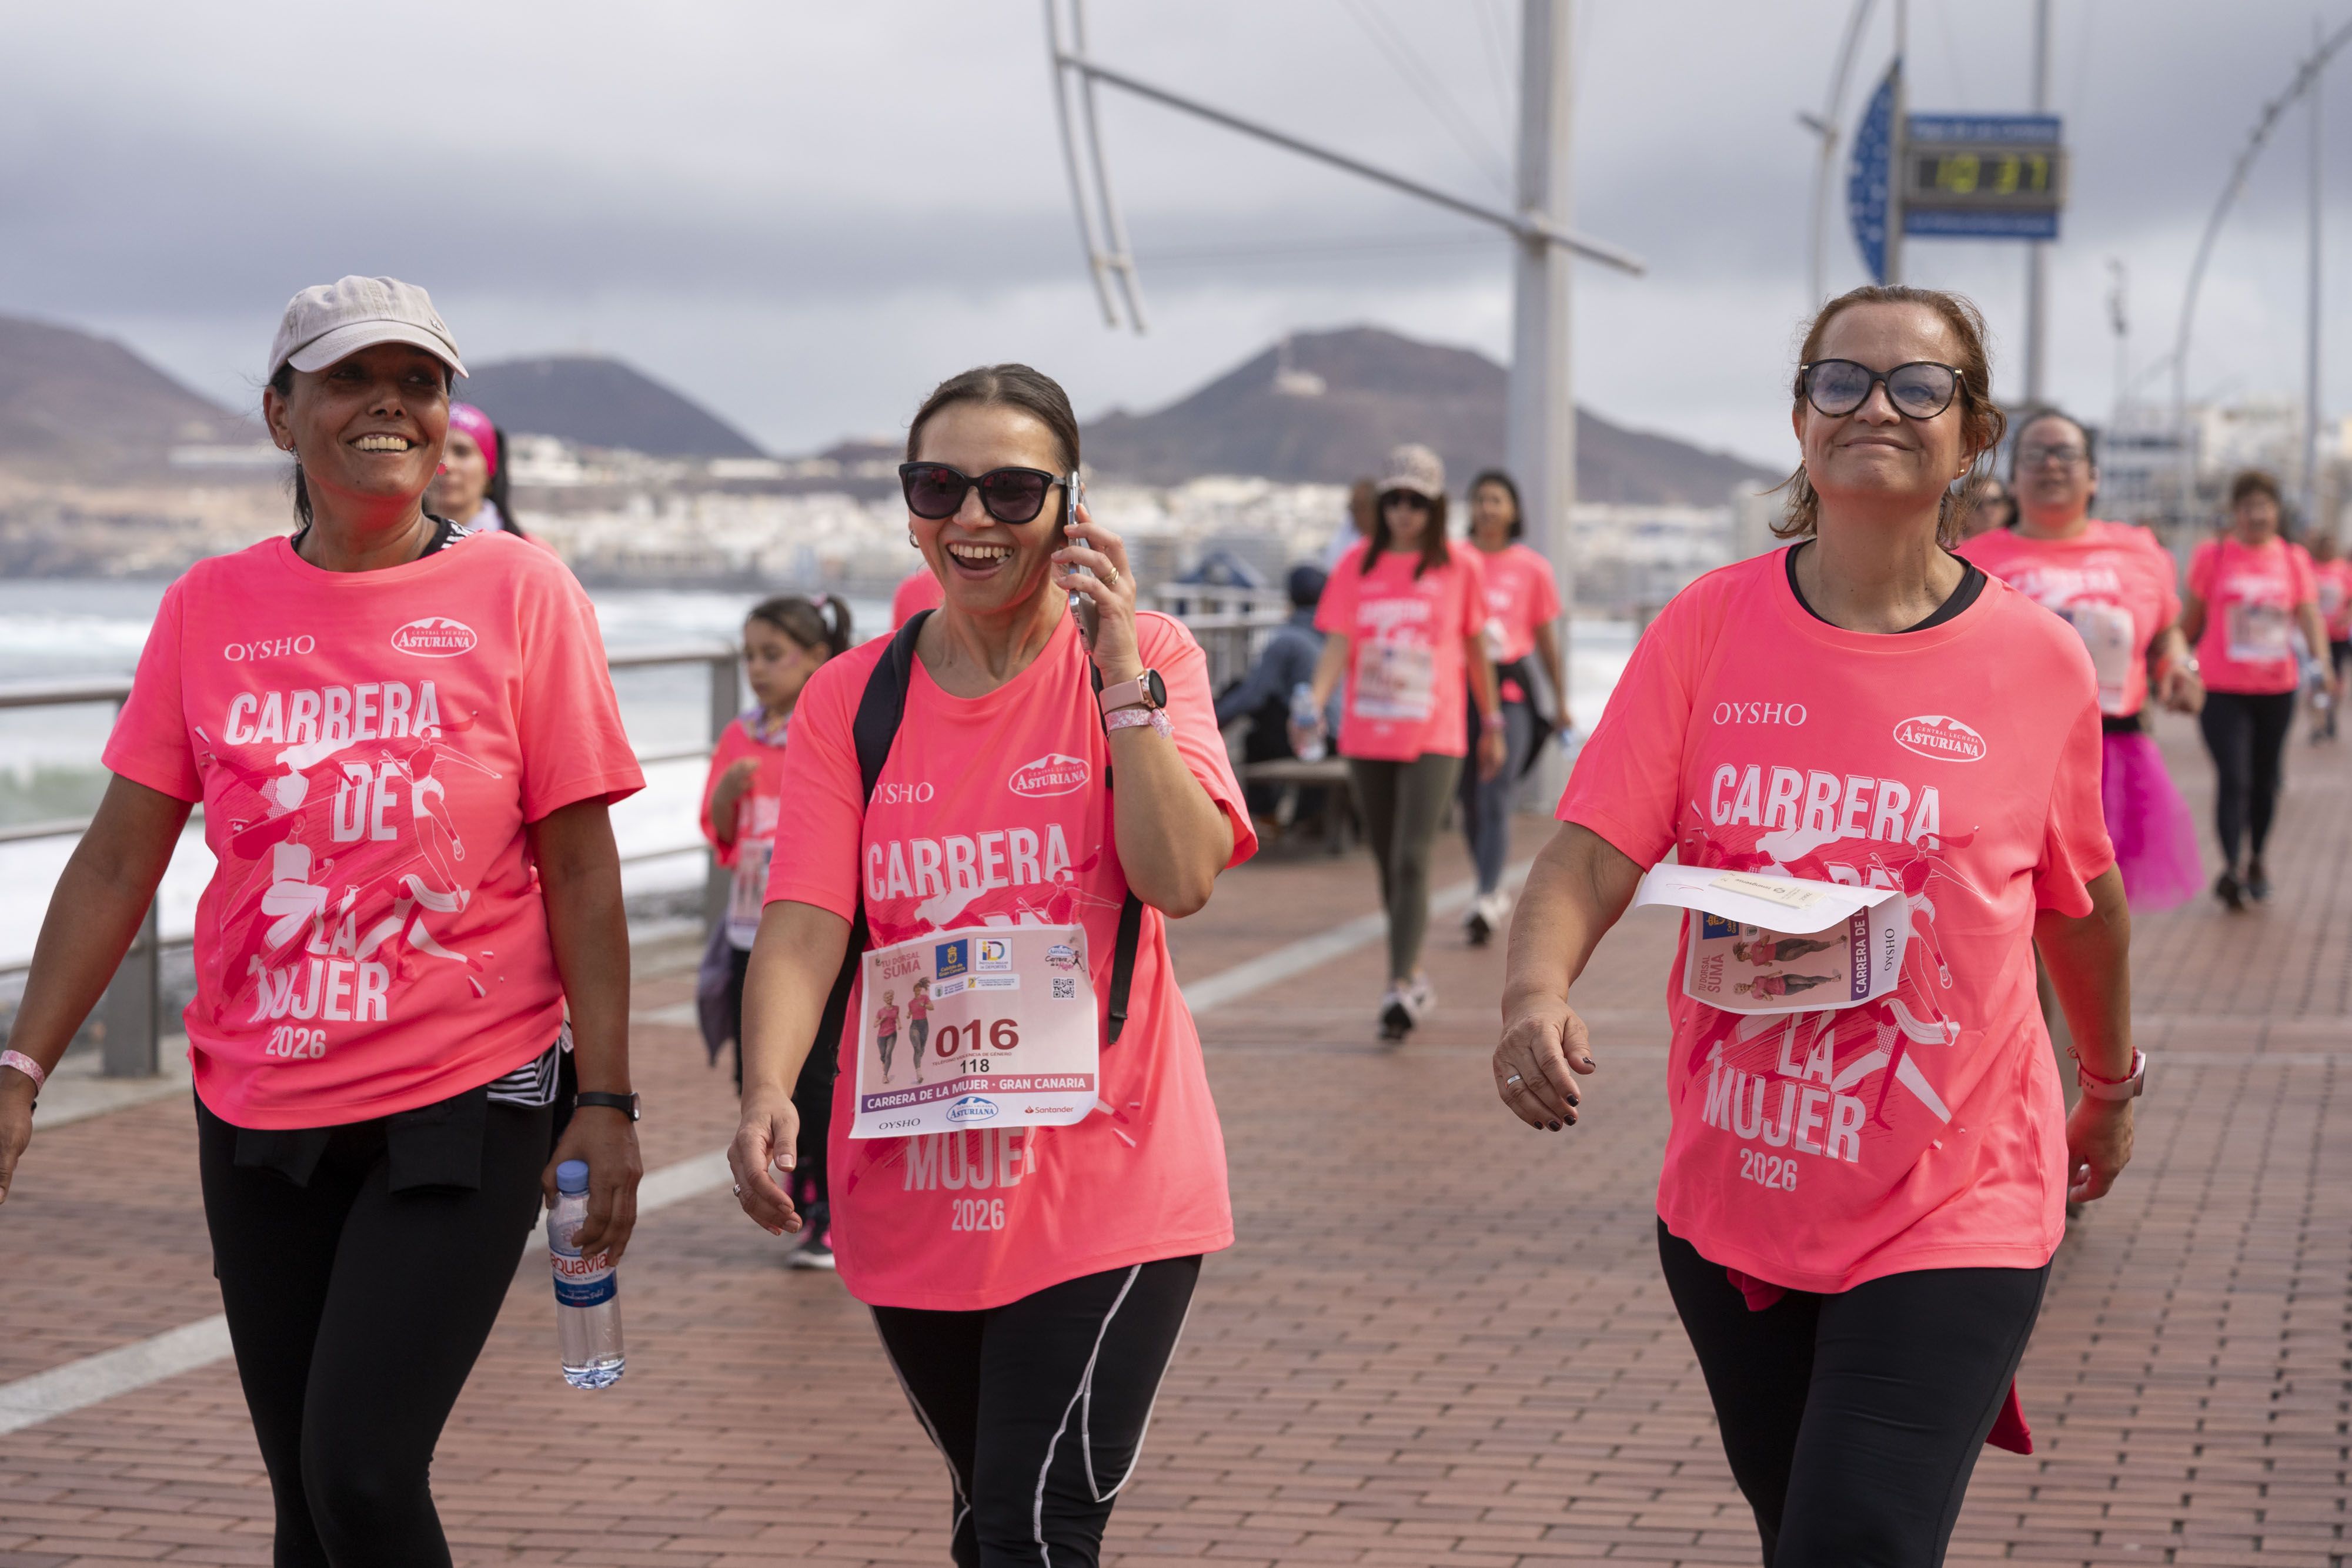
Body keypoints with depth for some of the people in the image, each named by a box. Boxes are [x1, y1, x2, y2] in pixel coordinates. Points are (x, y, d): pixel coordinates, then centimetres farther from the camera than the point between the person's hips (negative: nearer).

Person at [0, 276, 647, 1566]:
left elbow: (580, 869, -3)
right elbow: (119, 861, 6)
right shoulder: (211, 608, 4)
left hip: (463, 1110, -3)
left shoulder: (519, 592, -3)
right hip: (256, 1117, 4)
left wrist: (605, 1102, -7)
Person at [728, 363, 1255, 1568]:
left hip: (1103, 1189, -3)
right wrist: (767, 1092, -25)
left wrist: (1119, 671, -18)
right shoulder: (850, 700, 3)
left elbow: (1181, 878, -16)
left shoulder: (1143, 659, -2)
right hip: (915, 1190, 4)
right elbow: (804, 922, -8)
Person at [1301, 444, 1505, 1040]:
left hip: (1434, 738, -3)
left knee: (1411, 859, -16)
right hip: (1366, 737, 3)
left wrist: (1491, 726, 17)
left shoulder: (1461, 567, 1)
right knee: (1388, 863, 12)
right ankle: (1414, 976, 28)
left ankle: (1400, 988, -21)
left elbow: (1475, 649, 11)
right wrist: (1315, 705, -20)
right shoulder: (1357, 566, 4)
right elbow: (1337, 645, -3)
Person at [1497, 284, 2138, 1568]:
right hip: (1731, 1204, 3)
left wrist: (2111, 1087, 23)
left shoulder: (2038, 661, -6)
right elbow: (1590, 856, -11)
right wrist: (1536, 996, -31)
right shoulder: (1709, 627, -4)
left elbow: (2081, 901, 9)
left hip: (1948, 1217, -2)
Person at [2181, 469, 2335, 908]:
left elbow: (2309, 615, -3)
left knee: (2265, 779, 13)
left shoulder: (2293, 559, 4)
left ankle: (2257, 860, 30)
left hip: (2277, 688, 3)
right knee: (2233, 778, -14)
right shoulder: (2212, 555, -3)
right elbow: (2192, 617, 6)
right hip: (2222, 689, -3)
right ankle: (2232, 867, -17)